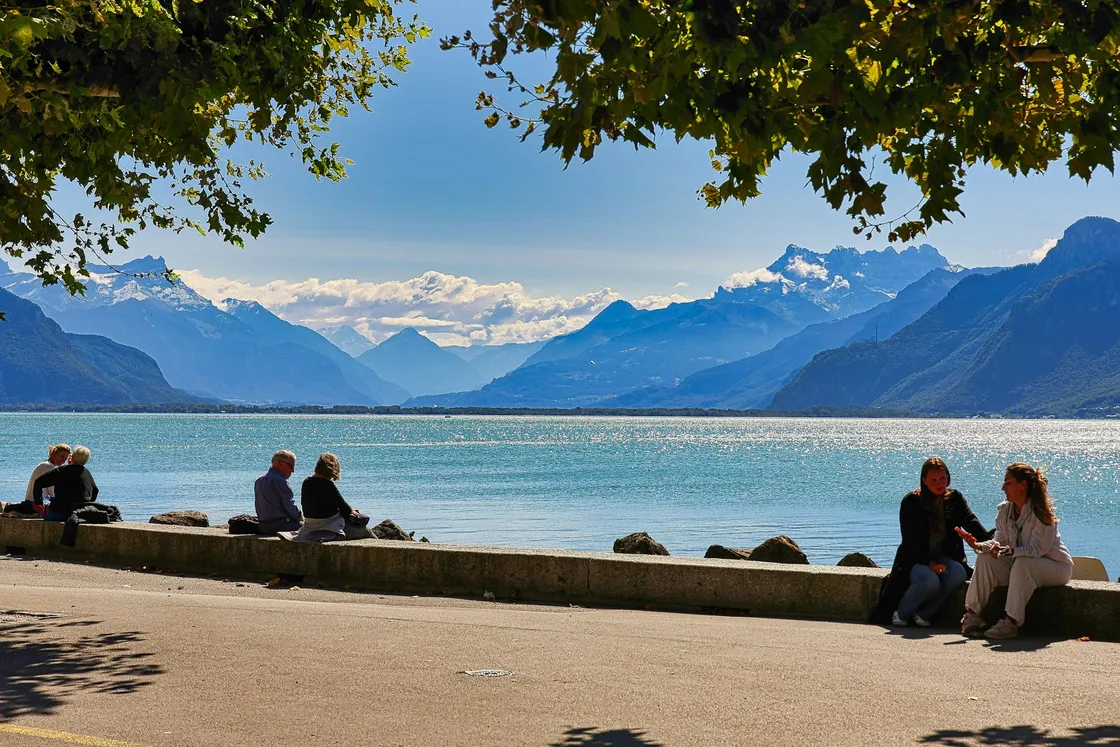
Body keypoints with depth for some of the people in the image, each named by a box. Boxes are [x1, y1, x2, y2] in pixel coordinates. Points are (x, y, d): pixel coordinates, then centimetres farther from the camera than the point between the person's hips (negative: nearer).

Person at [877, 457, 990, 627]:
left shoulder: (954, 499, 6)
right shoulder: (911, 502, -5)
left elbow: (971, 522, -10)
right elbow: (909, 540, -11)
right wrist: (929, 562, -26)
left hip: (944, 557, 4)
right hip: (916, 560, -4)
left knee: (958, 573, -30)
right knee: (929, 580, -36)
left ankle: (924, 613, -15)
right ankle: (900, 613, -11)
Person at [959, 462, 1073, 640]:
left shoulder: (1041, 513, -20)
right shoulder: (1004, 510, 1)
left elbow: (1037, 549, -25)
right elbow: (999, 541, -2)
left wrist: (1009, 551, -37)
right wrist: (979, 546, -21)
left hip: (1057, 566, -6)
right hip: (1022, 567, 6)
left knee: (1022, 563, -37)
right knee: (985, 559, -16)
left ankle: (1011, 622, -38)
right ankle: (972, 614, -18)